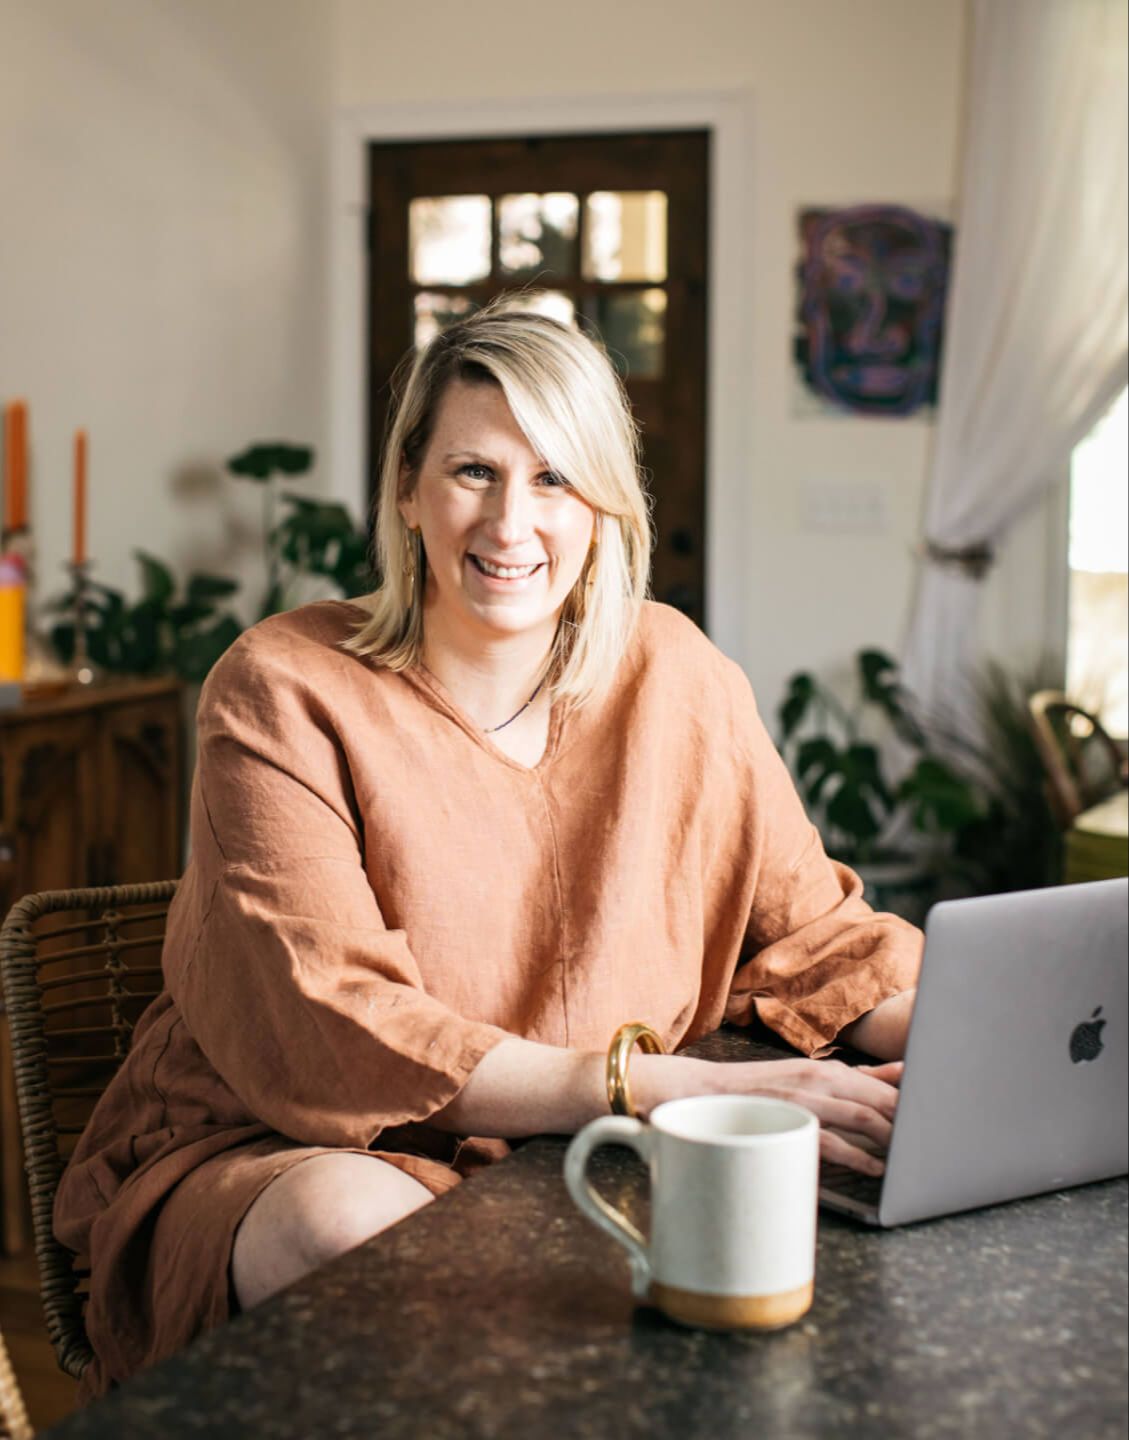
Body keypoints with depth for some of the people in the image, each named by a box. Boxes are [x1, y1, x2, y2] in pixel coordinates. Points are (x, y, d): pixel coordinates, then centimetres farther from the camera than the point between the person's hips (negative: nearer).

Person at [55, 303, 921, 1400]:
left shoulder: (676, 679, 2)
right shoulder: (284, 694, -12)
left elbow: (811, 930, 6)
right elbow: (332, 1033, -21)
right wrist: (661, 1089, -31)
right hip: (267, 1155, -4)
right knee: (355, 1226, -38)